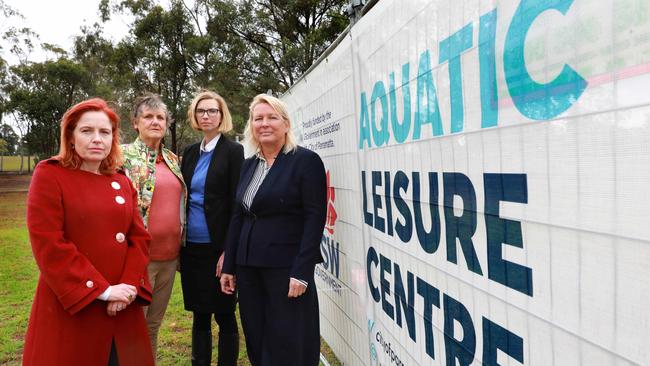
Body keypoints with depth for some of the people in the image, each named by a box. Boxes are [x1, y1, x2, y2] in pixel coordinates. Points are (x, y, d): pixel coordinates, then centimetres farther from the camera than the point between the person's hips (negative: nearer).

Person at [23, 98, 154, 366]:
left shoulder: (122, 183, 10)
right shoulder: (49, 174, -6)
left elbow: (139, 237, 6)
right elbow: (48, 245, -14)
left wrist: (129, 285, -11)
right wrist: (101, 290, -16)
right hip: (70, 307, -5)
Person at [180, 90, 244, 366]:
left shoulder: (233, 151, -5)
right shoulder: (190, 153, 12)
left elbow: (236, 205, -9)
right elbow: (182, 199, 14)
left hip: (217, 247, -5)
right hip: (191, 247, 5)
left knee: (224, 315, 6)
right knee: (199, 315, 14)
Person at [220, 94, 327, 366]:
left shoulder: (306, 160, -6)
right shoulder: (248, 165, 13)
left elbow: (315, 218, -12)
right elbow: (238, 217, 14)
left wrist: (301, 271, -18)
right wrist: (229, 267, 12)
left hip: (286, 268, -6)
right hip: (248, 267, 6)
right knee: (256, 342, 13)